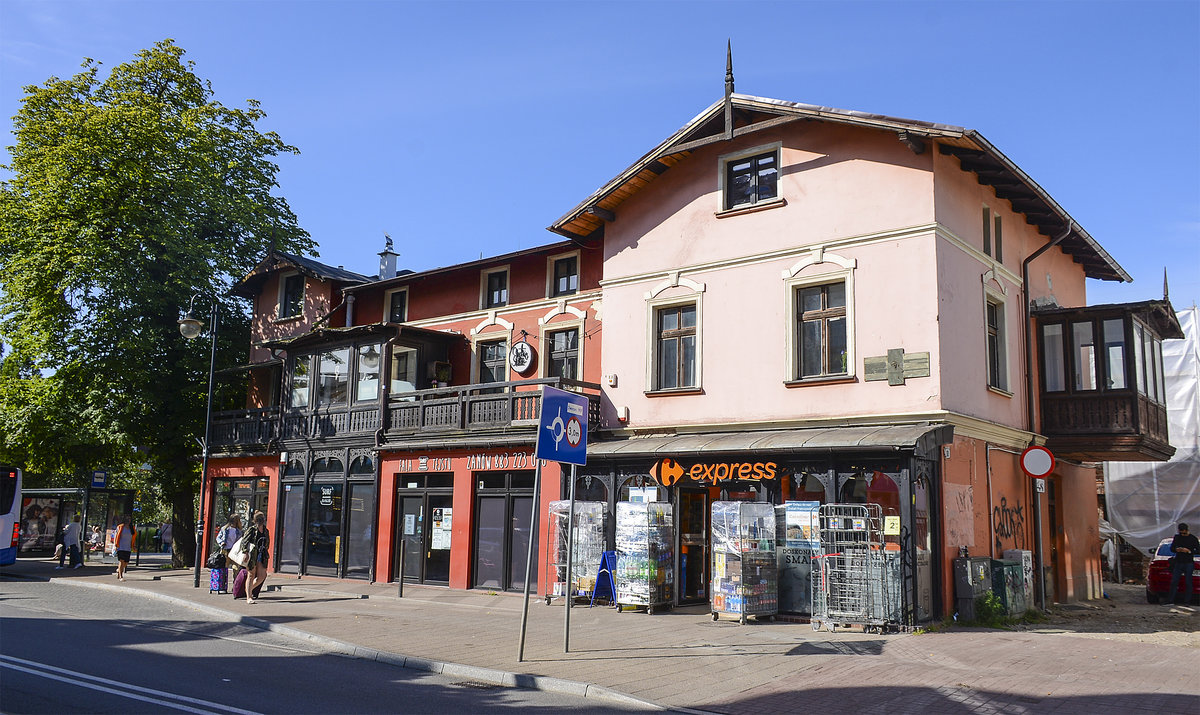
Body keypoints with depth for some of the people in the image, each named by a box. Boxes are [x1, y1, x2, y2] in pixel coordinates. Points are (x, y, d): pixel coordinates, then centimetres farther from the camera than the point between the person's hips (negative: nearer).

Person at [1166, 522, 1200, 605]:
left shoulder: (1193, 538, 0)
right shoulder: (1177, 537, 10)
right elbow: (1171, 548, 13)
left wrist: (1189, 551, -17)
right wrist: (1176, 549, -9)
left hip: (1189, 563, -3)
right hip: (1178, 563, 3)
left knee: (1188, 583, -2)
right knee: (1174, 582, 0)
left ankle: (1187, 602, 3)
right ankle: (1170, 600, 1)